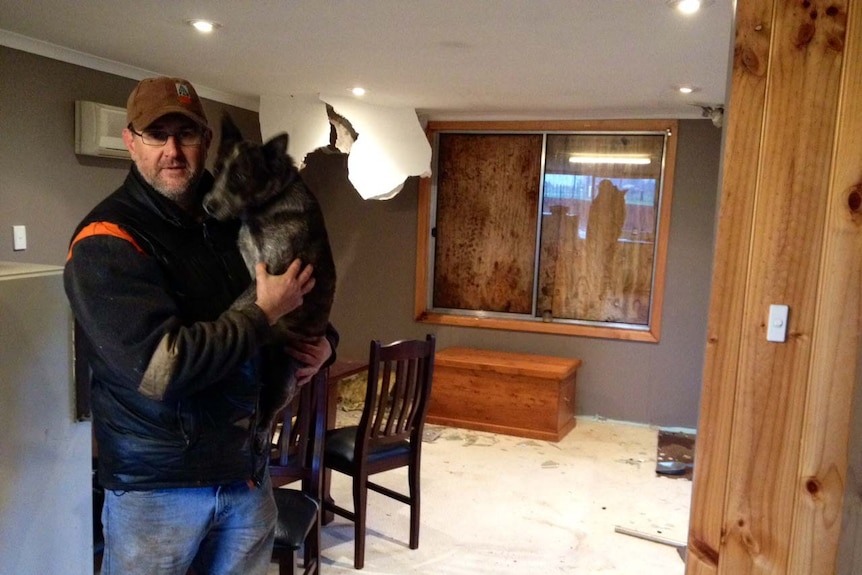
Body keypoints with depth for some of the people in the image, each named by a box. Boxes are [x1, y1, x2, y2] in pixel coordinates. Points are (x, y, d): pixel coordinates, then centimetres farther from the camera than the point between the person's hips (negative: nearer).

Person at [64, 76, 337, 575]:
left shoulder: (237, 219, 5)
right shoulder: (106, 242, -15)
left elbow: (305, 299, 19)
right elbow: (162, 367, -26)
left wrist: (323, 343, -2)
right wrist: (264, 315, -17)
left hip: (249, 471, 6)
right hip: (156, 484, -5)